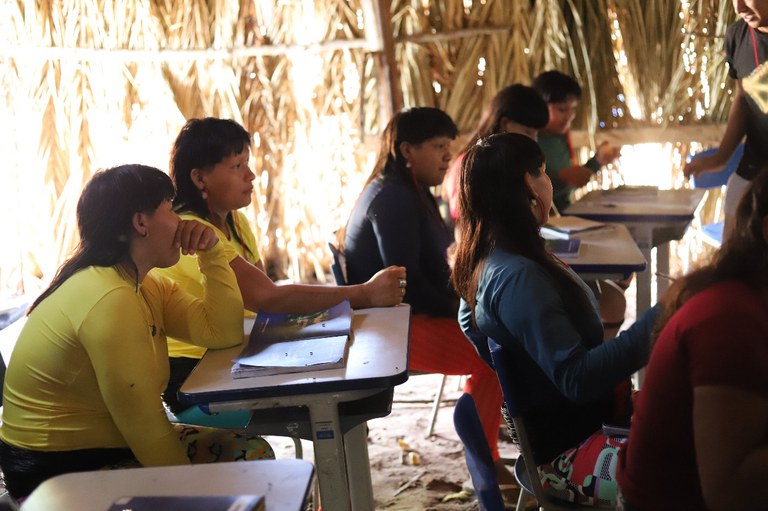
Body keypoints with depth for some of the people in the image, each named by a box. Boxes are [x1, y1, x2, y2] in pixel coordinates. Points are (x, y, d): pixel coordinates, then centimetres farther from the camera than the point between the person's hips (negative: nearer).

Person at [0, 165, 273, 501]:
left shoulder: (149, 289, 8)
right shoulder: (110, 299, -24)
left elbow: (223, 333, 2)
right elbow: (142, 420, -24)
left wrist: (211, 252, -2)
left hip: (112, 443, 10)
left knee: (254, 453, 3)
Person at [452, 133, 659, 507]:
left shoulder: (490, 261, 6)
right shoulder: (518, 278, -23)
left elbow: (471, 322, 26)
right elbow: (577, 380, -27)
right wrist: (655, 322, -28)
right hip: (568, 450, -11)